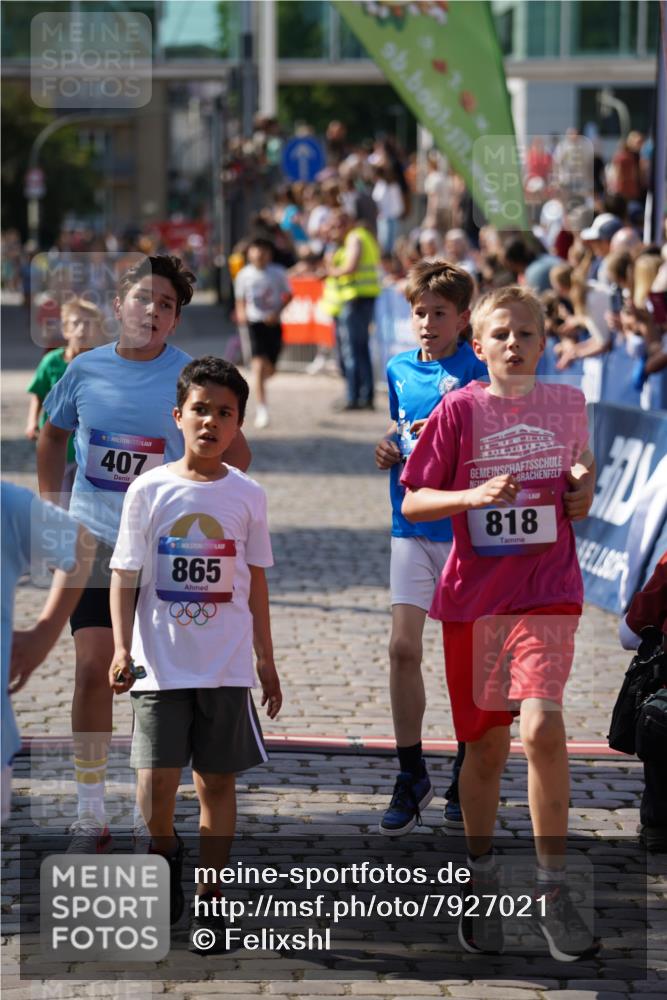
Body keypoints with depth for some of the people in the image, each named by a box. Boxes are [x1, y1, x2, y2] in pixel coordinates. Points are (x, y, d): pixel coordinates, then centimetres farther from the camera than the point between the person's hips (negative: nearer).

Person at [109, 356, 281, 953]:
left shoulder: (248, 496, 4)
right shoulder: (149, 490, -2)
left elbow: (256, 582, 11)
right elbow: (125, 574, -1)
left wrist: (266, 661, 12)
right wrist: (122, 648, -11)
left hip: (228, 668, 2)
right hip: (160, 666, -2)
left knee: (218, 782, 6)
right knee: (155, 785, -11)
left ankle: (210, 902, 18)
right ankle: (166, 852, 20)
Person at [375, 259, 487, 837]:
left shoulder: (479, 370, -7)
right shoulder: (399, 369, 9)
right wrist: (389, 448, 6)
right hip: (411, 527, 4)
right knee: (403, 648, -4)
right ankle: (412, 776, 8)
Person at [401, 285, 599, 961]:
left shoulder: (567, 404, 4)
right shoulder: (460, 410, -3)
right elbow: (412, 503, -2)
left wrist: (584, 489, -1)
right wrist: (475, 495, -18)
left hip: (547, 589, 0)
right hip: (474, 594, 0)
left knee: (542, 727, -20)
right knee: (486, 744, 10)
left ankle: (553, 892, -8)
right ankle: (481, 883, 30)